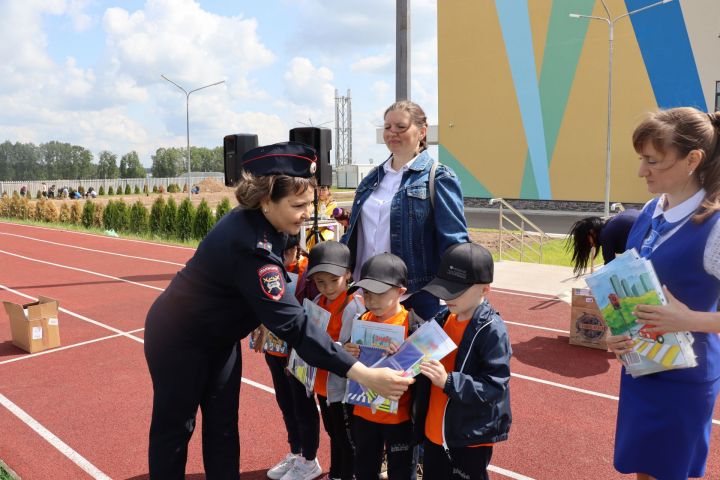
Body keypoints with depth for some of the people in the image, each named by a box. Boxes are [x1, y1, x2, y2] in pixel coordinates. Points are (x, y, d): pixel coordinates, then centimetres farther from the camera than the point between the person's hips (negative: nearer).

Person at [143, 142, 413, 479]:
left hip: (219, 335, 8)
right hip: (178, 338, -7)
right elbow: (293, 324, -42)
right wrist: (363, 375, -45)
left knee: (222, 424, 13)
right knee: (175, 426, 10)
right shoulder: (249, 245, -38)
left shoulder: (257, 221, -12)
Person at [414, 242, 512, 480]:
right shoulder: (442, 319, 1)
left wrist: (448, 381, -31)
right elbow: (427, 362, 14)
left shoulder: (492, 330, -20)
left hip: (471, 437, -6)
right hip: (433, 431, 7)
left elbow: (494, 385, -22)